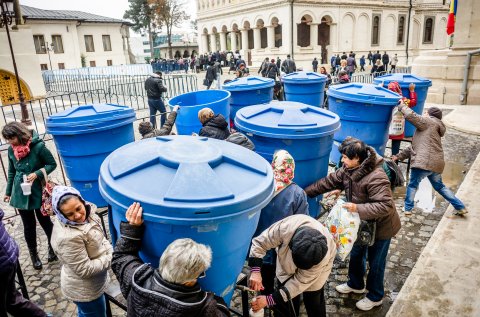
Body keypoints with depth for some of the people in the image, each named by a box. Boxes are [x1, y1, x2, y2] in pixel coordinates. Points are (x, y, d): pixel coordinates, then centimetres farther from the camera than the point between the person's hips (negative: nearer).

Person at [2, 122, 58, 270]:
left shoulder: (38, 146, -16)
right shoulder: (11, 150, -1)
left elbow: (52, 164, -8)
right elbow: (11, 172, 12)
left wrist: (37, 174, -23)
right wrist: (8, 192, 16)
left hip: (38, 192, -4)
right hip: (21, 194, 4)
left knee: (44, 221, 12)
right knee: (29, 226, 13)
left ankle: (53, 247, 35)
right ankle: (33, 254, 30)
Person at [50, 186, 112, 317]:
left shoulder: (86, 214, -13)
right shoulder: (69, 238, -36)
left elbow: (98, 238, 5)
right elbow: (85, 270, -28)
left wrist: (110, 250, -10)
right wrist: (111, 257, -22)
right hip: (85, 291, -7)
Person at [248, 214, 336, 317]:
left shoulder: (323, 258, -40)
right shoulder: (285, 227, -42)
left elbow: (300, 282, -31)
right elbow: (259, 243, -28)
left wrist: (270, 300, -33)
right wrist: (255, 271, -41)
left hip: (317, 262, -1)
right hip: (287, 262, 2)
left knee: (313, 301, 9)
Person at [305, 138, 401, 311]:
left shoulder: (376, 178, -35)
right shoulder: (348, 169, -9)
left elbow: (385, 206, -36)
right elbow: (329, 181, 0)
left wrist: (357, 208, -40)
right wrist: (305, 192, 1)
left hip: (381, 226, -8)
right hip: (362, 223, 8)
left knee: (375, 262, 12)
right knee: (356, 254, 23)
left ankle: (375, 297, 35)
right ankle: (355, 284, 48)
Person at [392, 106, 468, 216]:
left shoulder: (427, 122, 1)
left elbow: (410, 115, -15)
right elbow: (414, 147, 27)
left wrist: (402, 106, 4)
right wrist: (400, 156, 26)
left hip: (425, 162, -9)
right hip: (436, 163, 9)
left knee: (412, 185, 7)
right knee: (439, 186, 22)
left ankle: (407, 208, 15)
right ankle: (460, 207, 25)